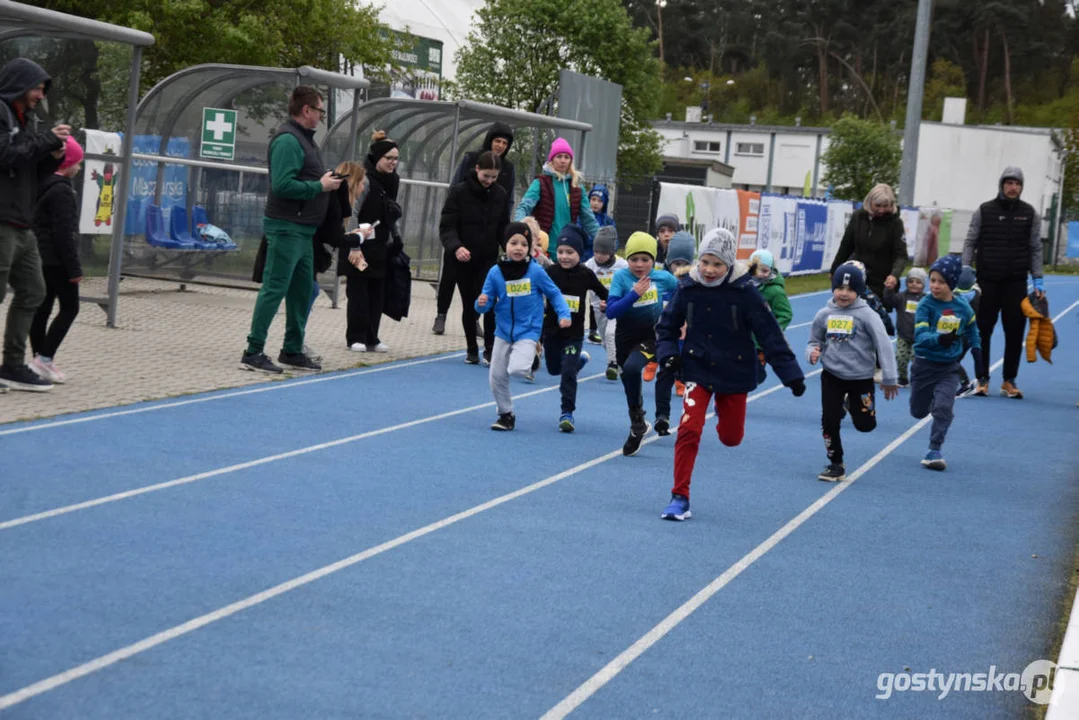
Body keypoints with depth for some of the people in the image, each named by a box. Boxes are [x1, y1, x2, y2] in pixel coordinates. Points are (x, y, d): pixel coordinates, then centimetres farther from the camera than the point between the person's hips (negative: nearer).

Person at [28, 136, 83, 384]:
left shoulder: (43, 186, 14)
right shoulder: (62, 191, -15)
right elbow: (64, 233, -20)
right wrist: (74, 268, -18)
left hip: (41, 258, 9)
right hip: (57, 260, -9)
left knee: (43, 308, 9)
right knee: (69, 308, -5)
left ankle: (40, 359, 10)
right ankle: (44, 359, -13)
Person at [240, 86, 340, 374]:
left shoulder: (303, 138, 16)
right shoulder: (288, 140, -16)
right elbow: (282, 185, -24)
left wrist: (326, 181, 7)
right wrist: (319, 186, -17)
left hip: (302, 229, 10)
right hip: (286, 228, -10)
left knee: (302, 291, 14)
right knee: (274, 289, -8)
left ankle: (292, 351, 23)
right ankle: (253, 353, -4)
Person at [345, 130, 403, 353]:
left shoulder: (392, 180, 12)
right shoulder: (365, 180, -14)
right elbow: (351, 214, -17)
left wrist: (395, 241, 18)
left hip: (381, 247, 7)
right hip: (362, 248, -7)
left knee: (377, 293, 7)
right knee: (358, 293, -2)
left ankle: (371, 338, 13)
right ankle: (356, 337, 4)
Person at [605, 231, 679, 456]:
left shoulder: (663, 278, -9)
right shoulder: (621, 277, -12)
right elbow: (611, 311, -20)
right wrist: (634, 294, -29)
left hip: (650, 338, -2)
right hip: (625, 338, 3)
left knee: (631, 368, -31)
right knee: (629, 386, 18)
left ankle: (637, 423, -15)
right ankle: (638, 427, 44)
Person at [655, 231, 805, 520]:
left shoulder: (745, 292, -14)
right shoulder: (687, 288, -8)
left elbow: (770, 334, -11)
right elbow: (666, 326, 6)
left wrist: (792, 374, -12)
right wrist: (668, 354, -12)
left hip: (734, 373, 0)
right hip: (697, 369, 0)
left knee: (731, 437, 11)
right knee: (689, 429, -16)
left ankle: (725, 414, 49)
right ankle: (680, 497, -6)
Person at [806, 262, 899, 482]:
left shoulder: (866, 315, -14)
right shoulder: (824, 315, -3)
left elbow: (884, 346, -14)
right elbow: (814, 341, 9)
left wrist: (889, 379, -16)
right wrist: (813, 353, -16)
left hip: (861, 378, -2)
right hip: (832, 375, 2)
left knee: (865, 424, 2)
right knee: (829, 420, -2)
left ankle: (852, 404, 36)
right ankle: (836, 464, 18)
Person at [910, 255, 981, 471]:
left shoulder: (962, 307, -4)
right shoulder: (926, 305, -15)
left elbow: (971, 328, 19)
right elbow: (920, 335, -28)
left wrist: (976, 349, 14)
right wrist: (939, 339, -45)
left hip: (949, 366, 1)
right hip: (924, 363, -1)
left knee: (944, 408, -15)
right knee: (918, 412, 14)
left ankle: (934, 451, -5)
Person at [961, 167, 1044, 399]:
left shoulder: (1030, 214, 6)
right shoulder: (984, 211, 2)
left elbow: (1035, 249, 9)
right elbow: (970, 243, 4)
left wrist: (1038, 280, 2)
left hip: (1016, 284, 1)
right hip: (987, 281, -1)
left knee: (1015, 333, 2)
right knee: (982, 331, 2)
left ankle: (1009, 381, 12)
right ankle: (982, 380, 12)